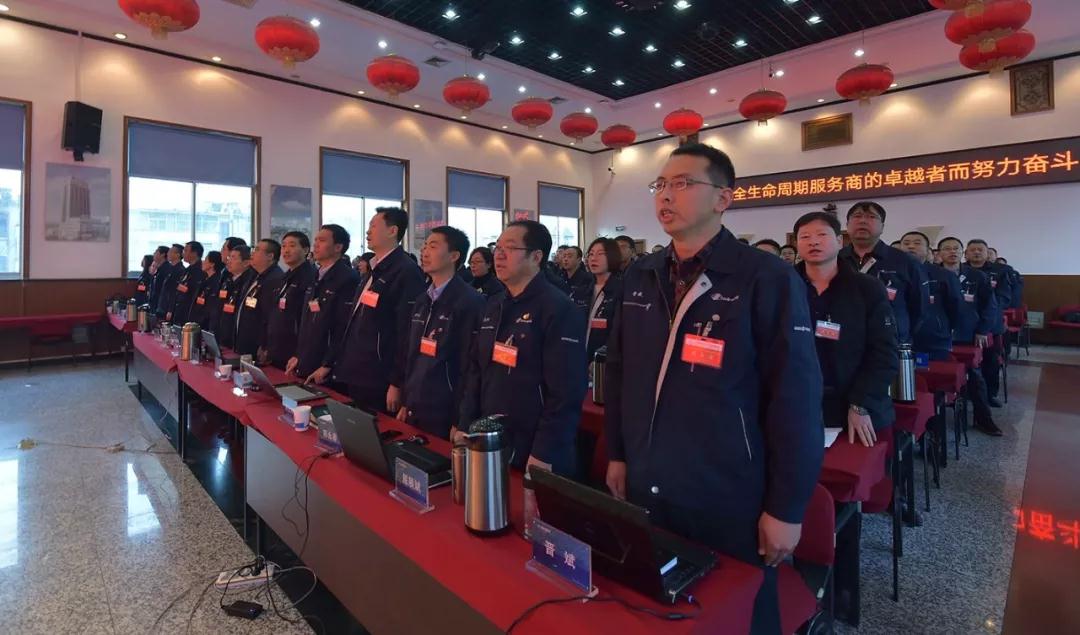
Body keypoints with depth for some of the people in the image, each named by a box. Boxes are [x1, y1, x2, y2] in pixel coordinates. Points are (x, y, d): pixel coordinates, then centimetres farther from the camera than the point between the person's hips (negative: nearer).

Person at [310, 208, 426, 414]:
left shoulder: (406, 272, -14)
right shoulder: (374, 272, 15)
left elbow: (407, 333, -19)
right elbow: (350, 323, 19)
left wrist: (397, 383, -19)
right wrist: (328, 364, 18)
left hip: (379, 384, -9)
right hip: (355, 377, 9)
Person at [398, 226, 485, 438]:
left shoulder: (470, 302, -14)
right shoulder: (421, 300, 10)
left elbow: (470, 367, -17)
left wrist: (459, 422, -15)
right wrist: (406, 403, 14)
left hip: (444, 415, -7)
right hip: (415, 410, 7)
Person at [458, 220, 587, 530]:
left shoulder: (559, 309, -15)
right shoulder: (493, 306, 9)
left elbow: (565, 394, -20)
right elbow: (475, 371, 13)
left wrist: (542, 456, -20)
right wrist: (464, 427, 6)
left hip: (537, 458, -7)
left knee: (532, 524, 10)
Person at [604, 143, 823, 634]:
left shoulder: (768, 280, -13)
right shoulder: (638, 279, 3)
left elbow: (795, 400, -12)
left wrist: (786, 508, -9)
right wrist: (617, 454, 12)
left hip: (730, 499, -4)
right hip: (645, 491, 5)